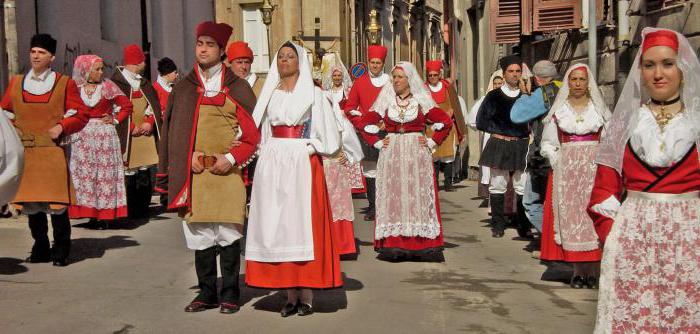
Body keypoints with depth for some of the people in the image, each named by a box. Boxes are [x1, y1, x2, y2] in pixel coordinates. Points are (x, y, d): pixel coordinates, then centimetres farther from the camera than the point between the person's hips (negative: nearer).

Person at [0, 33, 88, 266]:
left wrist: (62, 127, -12)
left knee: (57, 202, -6)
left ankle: (61, 252, 5)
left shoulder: (65, 83, 4)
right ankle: (40, 249, 20)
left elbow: (81, 115, 3)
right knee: (30, 202, 7)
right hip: (24, 152, 4)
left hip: (53, 150, -3)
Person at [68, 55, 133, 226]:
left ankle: (106, 213, 4)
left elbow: (127, 105, 5)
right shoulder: (75, 88, 5)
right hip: (82, 137, 1)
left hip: (105, 136, -1)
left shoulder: (107, 86, 2)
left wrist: (116, 119, -2)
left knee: (105, 173, 0)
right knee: (83, 173, 0)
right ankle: (90, 212, 5)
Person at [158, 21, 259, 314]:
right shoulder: (183, 87, 12)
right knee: (200, 236, 7)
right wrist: (189, 157, -3)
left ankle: (230, 294, 12)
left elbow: (254, 130, 2)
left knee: (228, 235, -1)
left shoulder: (237, 87, 4)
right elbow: (171, 130, 11)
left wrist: (232, 158, -10)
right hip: (192, 173, 3)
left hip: (226, 172, -3)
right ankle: (207, 293, 18)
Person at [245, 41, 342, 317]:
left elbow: (328, 135, 2)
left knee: (304, 224, -5)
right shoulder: (269, 94, 15)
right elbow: (256, 131, 13)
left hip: (303, 165, -3)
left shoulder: (313, 94, 6)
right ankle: (291, 295, 7)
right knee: (277, 226, 0)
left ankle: (306, 296, 1)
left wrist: (311, 149, -9)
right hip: (272, 165, 3)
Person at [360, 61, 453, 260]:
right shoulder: (386, 99, 7)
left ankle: (419, 242, 6)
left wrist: (432, 142, -2)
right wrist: (377, 143, 2)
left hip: (416, 155, -1)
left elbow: (446, 122, 3)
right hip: (391, 154, 1)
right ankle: (394, 243, 4)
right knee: (392, 196, -1)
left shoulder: (421, 99, 3)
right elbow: (367, 122, 10)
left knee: (418, 196, 0)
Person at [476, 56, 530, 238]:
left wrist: (527, 133, 1)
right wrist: (498, 132, -2)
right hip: (499, 146, 0)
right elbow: (481, 121, 6)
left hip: (522, 146, 1)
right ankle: (498, 226, 11)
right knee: (497, 187, 3)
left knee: (523, 188, -3)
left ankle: (523, 226, 8)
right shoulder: (494, 96, 4)